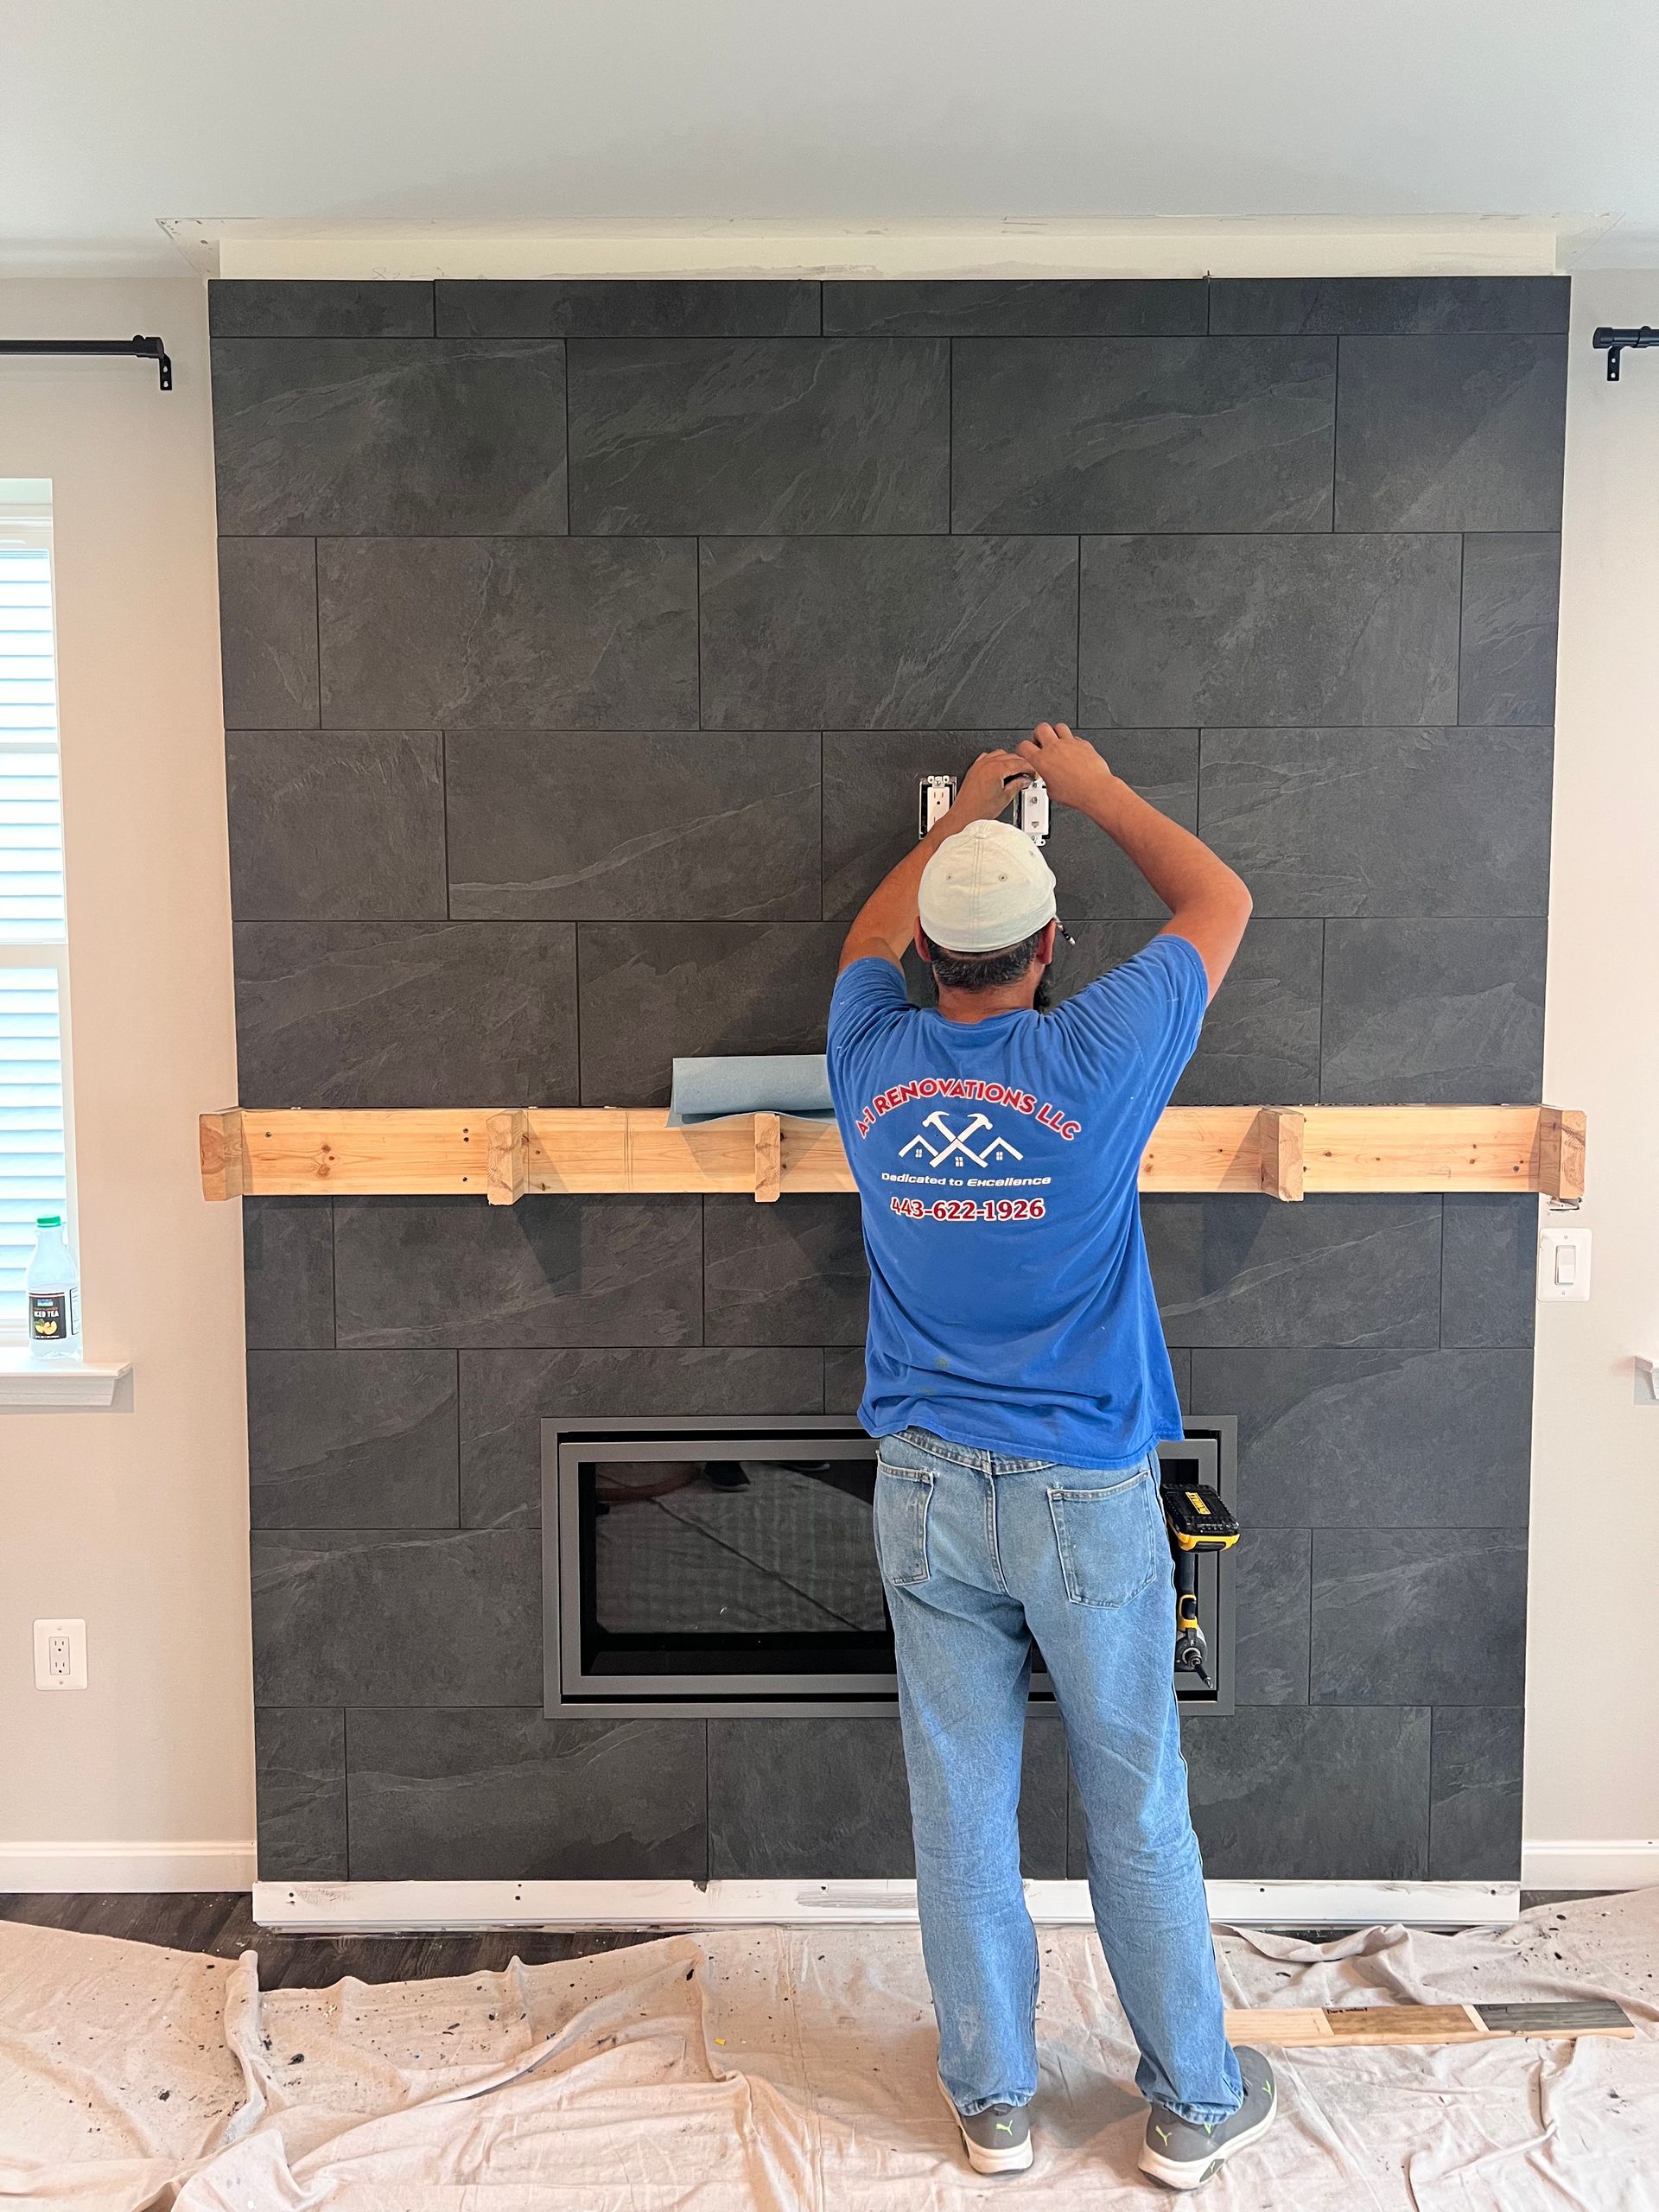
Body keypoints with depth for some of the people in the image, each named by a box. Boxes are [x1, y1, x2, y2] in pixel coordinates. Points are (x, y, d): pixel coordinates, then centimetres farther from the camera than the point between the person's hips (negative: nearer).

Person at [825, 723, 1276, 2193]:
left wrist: (963, 813, 29)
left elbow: (870, 938, 19)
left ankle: (991, 2099, 28)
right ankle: (1195, 2104, 28)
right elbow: (1221, 899, 2)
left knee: (962, 1806, 12)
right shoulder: (1097, 1059, -15)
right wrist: (1096, 791, 14)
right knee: (1138, 1810, 12)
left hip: (928, 1492, 3)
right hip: (1088, 1497, -3)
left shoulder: (873, 1062, -5)